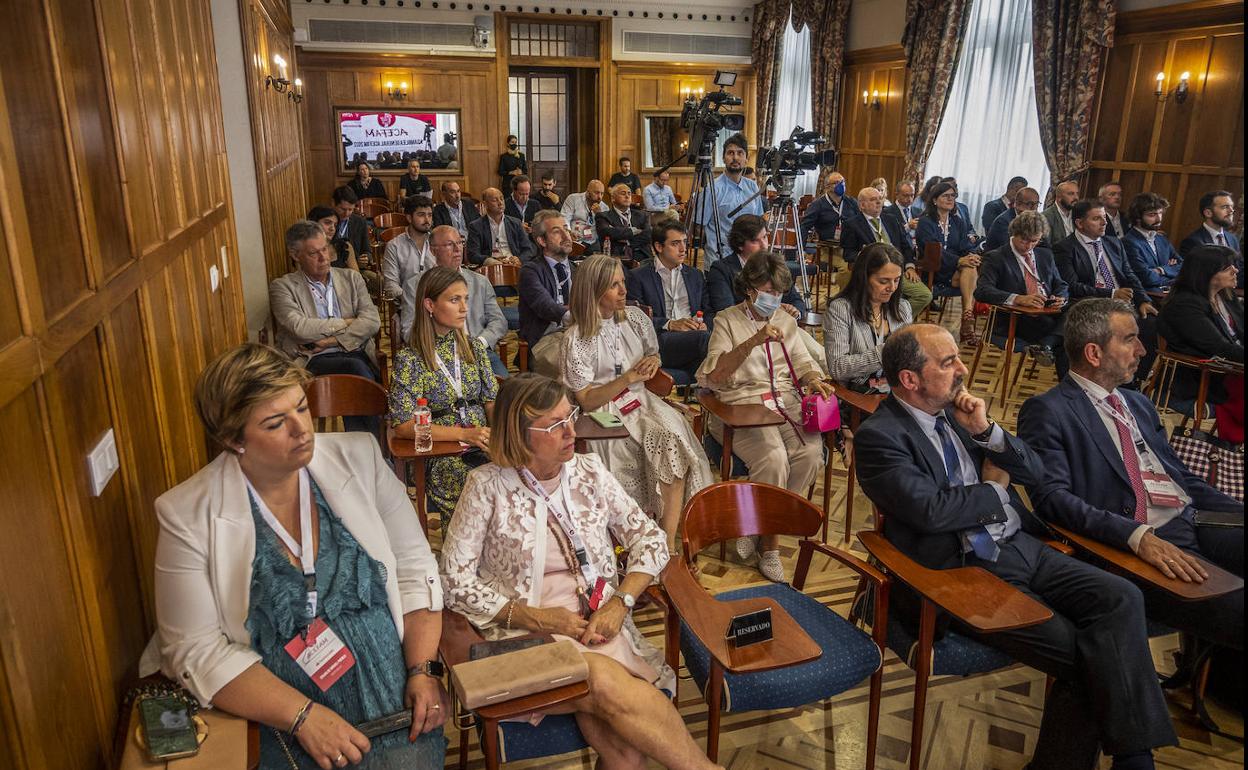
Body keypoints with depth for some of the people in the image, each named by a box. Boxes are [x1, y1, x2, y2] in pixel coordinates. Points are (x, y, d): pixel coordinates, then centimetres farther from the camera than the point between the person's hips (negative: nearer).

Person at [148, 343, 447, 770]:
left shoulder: (359, 458, 0)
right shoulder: (187, 514, -6)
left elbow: (414, 567, 2)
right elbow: (196, 650, -6)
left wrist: (424, 670, -9)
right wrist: (302, 715, -16)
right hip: (279, 720, -1)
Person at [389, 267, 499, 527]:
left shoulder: (474, 347, 12)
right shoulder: (409, 359, -4)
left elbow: (493, 400, 13)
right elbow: (402, 425, -10)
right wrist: (463, 434, -17)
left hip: (484, 446, 4)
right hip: (440, 455, -4)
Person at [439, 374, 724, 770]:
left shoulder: (590, 471, 5)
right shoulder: (488, 486, -6)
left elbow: (650, 539, 7)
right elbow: (455, 581, -5)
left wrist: (620, 603, -9)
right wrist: (535, 618, -14)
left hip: (598, 624, 3)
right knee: (611, 686, -31)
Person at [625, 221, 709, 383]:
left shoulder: (695, 275, 29)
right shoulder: (638, 277, 12)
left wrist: (703, 324, 0)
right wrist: (670, 324, -12)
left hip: (695, 335, 5)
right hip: (659, 341, -4)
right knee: (706, 338, -34)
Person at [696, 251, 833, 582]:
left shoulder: (786, 321, 20)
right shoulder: (727, 321, 2)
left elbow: (802, 363, 18)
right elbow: (714, 375, -12)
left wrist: (814, 380, -7)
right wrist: (753, 342, -23)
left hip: (786, 401, 5)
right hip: (742, 403, -5)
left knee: (811, 452, -25)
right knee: (773, 457, -31)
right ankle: (769, 542, -7)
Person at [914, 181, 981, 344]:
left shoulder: (959, 222, 21)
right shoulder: (925, 222, 2)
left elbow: (967, 246, 8)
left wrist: (972, 256, -18)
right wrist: (959, 260, -28)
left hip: (958, 270, 5)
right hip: (935, 272, -5)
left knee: (971, 268, -30)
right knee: (970, 272, -30)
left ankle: (968, 316, -35)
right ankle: (968, 321, -36)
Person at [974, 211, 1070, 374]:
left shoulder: (1045, 255, 22)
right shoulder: (995, 258, 2)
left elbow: (1061, 286, 22)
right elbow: (982, 291, -14)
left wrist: (1060, 299, -5)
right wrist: (1018, 299, -28)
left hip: (1049, 315, 5)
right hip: (1018, 321, -5)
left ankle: (1045, 344, -35)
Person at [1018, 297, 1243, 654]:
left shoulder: (1139, 404, 24)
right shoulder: (1047, 411, -3)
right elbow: (1051, 496, -14)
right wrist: (1138, 537, -24)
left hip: (1198, 523, 9)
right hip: (1133, 545, -8)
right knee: (1235, 611, -29)